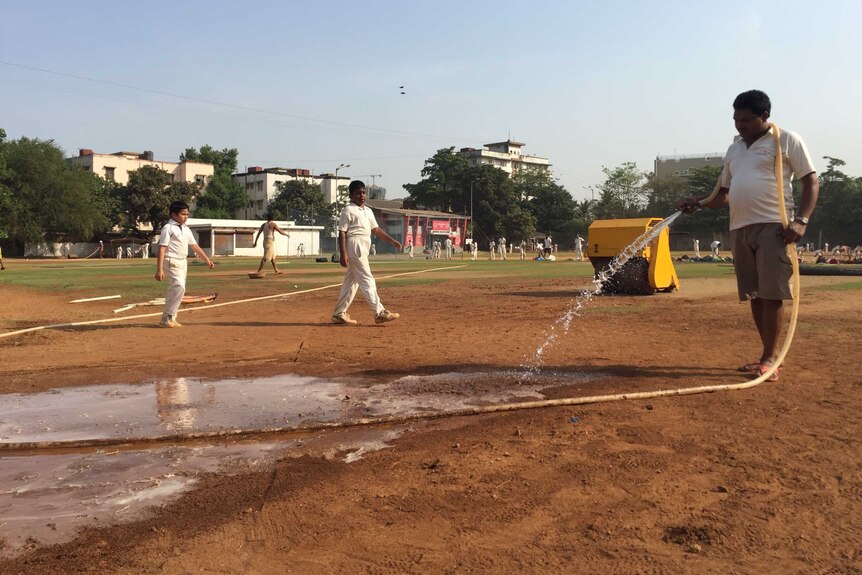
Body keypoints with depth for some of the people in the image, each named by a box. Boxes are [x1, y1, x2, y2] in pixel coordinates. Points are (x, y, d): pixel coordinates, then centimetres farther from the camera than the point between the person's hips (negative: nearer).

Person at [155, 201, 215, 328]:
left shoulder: (186, 229, 13)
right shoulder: (168, 228, -10)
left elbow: (195, 246, 19)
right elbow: (162, 249, -15)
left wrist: (207, 259, 17)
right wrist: (159, 269, -21)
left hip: (183, 262, 8)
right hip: (172, 261, -8)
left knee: (175, 289, 10)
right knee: (179, 287, -19)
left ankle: (170, 318, 16)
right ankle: (167, 318, -13)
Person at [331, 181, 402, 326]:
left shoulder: (368, 210, 16)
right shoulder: (348, 210, -7)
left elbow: (376, 229, 18)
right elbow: (342, 233, -11)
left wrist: (392, 241, 9)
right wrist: (343, 254, -18)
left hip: (363, 249, 9)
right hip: (354, 247, -9)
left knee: (351, 281, 11)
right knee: (367, 280, -9)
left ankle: (339, 314, 17)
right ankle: (379, 313, -10)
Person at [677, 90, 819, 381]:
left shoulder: (787, 140, 1)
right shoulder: (734, 150, 20)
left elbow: (811, 181, -1)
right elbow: (725, 193, 24)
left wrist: (801, 220, -14)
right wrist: (699, 204, 5)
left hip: (772, 226, -7)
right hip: (739, 229, 7)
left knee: (771, 294, -9)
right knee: (753, 294, 7)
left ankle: (769, 358, -4)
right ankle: (771, 353, 17)